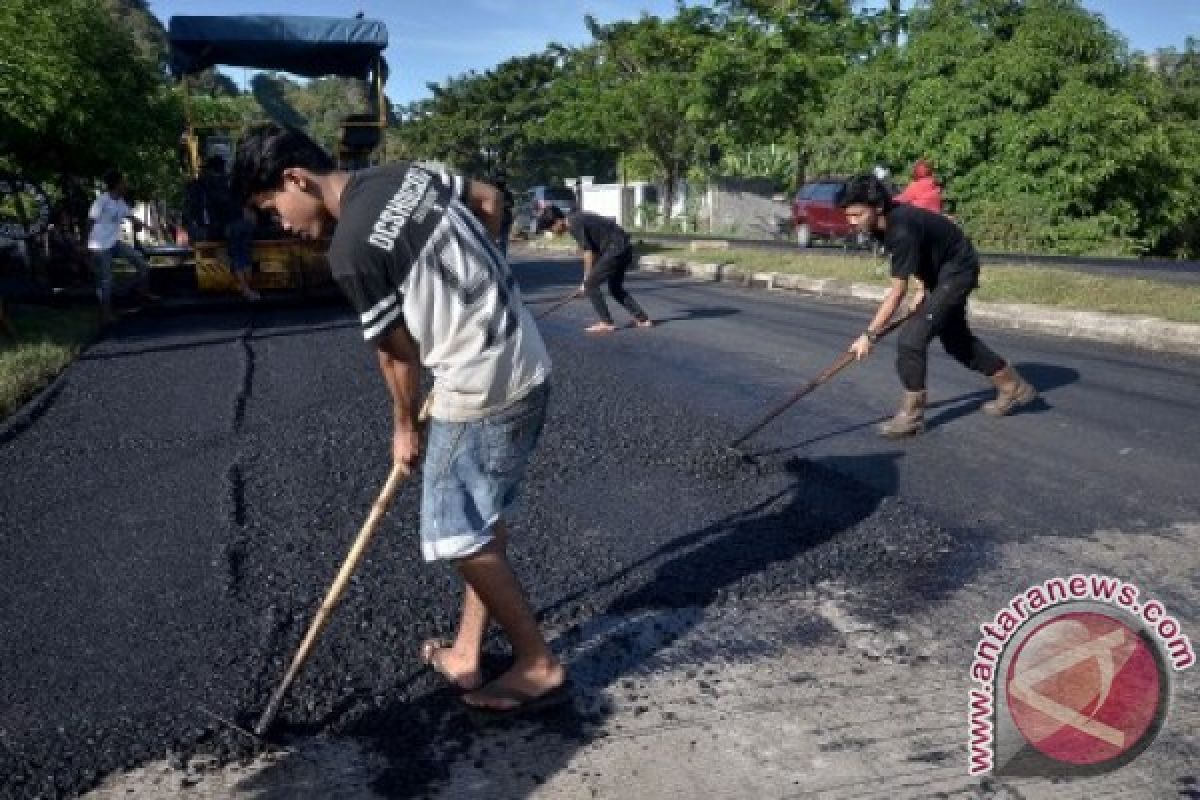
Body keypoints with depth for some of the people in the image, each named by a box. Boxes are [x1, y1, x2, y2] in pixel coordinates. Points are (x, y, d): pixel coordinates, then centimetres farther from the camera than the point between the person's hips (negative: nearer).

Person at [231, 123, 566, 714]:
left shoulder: (351, 250, -17)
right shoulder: (408, 172, 5)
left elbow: (399, 352, -7)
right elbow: (490, 201, 19)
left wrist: (405, 427, 10)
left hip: (481, 391, -9)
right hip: (526, 365, 9)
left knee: (463, 539, 5)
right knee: (484, 524, 18)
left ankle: (540, 666, 19)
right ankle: (467, 654, 33)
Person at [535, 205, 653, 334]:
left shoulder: (574, 224, -13)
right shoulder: (576, 219, 16)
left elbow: (588, 252, -14)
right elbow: (595, 250, 19)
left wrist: (587, 279, -5)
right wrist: (590, 277, 17)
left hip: (615, 249, -10)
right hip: (625, 248, 10)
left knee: (590, 285, -3)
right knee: (615, 288, 21)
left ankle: (606, 323, 1)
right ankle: (643, 319, 22)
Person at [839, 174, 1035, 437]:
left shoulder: (902, 230, -35)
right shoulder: (883, 223, -9)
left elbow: (897, 291, -33)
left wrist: (869, 335, -32)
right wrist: (922, 288, 1)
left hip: (957, 271, -10)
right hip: (940, 272, 10)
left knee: (911, 338, -18)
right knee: (956, 338, 20)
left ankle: (911, 415, -5)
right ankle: (1015, 387, 38)